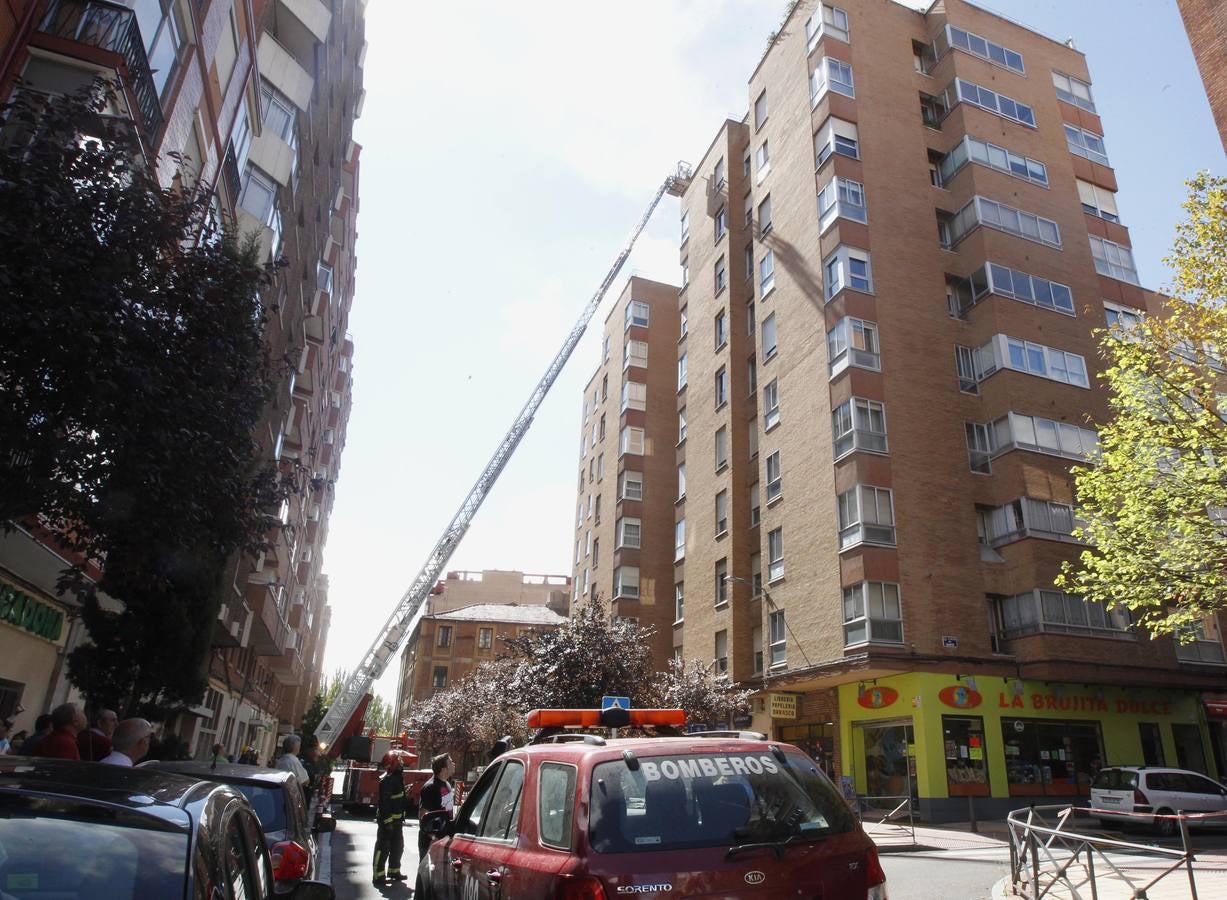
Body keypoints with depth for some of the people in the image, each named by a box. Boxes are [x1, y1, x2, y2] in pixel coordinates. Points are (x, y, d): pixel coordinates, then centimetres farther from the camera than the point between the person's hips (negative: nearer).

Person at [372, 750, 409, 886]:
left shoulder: (397, 777, 12)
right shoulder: (387, 779, -19)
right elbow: (384, 802, -24)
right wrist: (387, 821, -26)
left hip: (396, 820, 10)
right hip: (387, 820, -10)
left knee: (398, 846, 18)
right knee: (383, 847, -4)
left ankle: (394, 871, 30)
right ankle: (378, 876, 1)